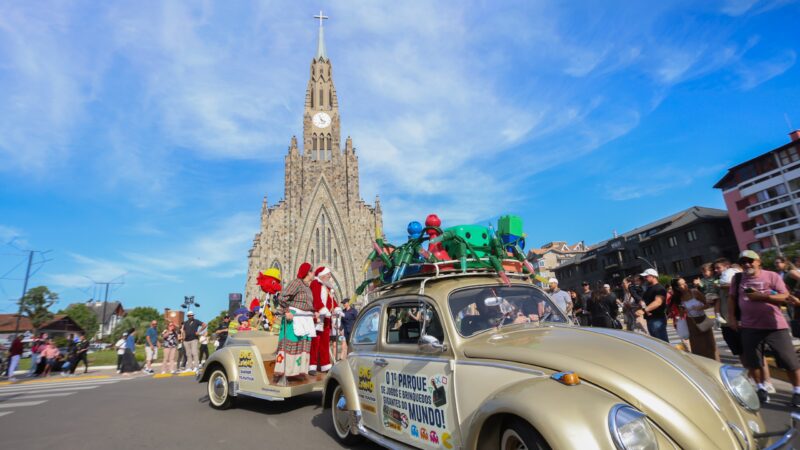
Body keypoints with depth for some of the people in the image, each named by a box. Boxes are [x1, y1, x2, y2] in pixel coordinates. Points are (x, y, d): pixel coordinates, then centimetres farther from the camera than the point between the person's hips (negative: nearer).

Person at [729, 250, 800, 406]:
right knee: (753, 361, 10)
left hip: (775, 326, -2)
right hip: (750, 327, 2)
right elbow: (731, 298, 10)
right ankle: (761, 388, 27)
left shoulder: (771, 276, -4)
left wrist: (761, 296, -21)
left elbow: (785, 297, -8)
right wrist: (732, 318, 5)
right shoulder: (737, 279, 2)